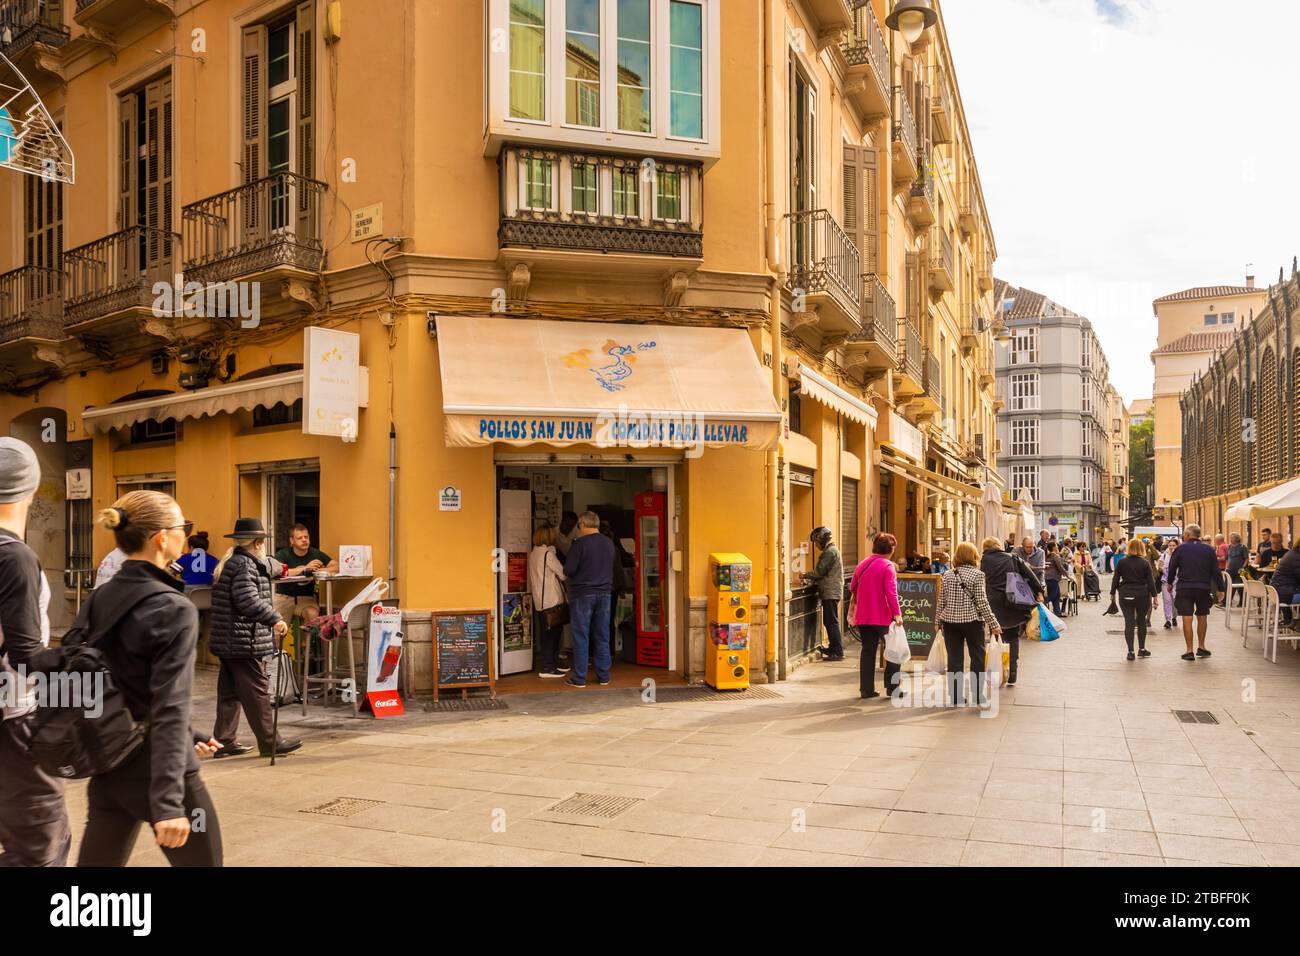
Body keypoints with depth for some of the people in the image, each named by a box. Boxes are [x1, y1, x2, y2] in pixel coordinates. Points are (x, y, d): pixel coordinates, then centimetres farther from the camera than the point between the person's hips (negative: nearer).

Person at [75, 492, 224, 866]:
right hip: (158, 773, -7)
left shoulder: (99, 601, 4)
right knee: (200, 861, 10)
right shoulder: (173, 610, -18)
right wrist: (168, 802, -27)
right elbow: (170, 707, -24)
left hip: (108, 768, 7)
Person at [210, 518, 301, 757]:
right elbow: (248, 600, -27)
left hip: (226, 642, 10)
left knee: (229, 692, 13)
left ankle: (224, 741, 18)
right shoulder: (245, 564, -16)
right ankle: (269, 743, 3)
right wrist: (275, 619, -27)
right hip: (244, 642, -10)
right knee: (257, 691, -4)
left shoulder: (229, 563, 17)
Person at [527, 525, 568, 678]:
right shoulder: (547, 554, -14)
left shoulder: (533, 553, 12)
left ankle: (553, 664, 21)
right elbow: (563, 573, -9)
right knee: (551, 633, -4)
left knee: (553, 632, 15)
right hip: (551, 600, -9)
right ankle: (546, 668, -2)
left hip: (540, 600, 9)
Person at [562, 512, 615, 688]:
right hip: (604, 593, 5)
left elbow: (568, 570, -14)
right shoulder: (609, 543, 7)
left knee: (581, 637, 1)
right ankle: (604, 676, 15)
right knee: (602, 637, 11)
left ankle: (579, 678, 5)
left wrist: (567, 576, 7)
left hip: (582, 594, -5)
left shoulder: (579, 543, -13)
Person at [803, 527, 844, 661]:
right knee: (829, 622, 16)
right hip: (830, 593, 10)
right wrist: (810, 580, 13)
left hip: (831, 593, -10)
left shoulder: (830, 552, -13)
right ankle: (833, 648, 25)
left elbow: (820, 572, -16)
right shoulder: (831, 550, 20)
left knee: (831, 622, -9)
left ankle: (838, 652, -8)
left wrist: (806, 576, -2)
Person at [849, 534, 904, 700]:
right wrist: (897, 613, -18)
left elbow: (852, 588, 14)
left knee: (868, 651, 11)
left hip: (864, 617, 6)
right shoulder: (887, 566, -10)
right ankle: (892, 687, 9)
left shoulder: (862, 566, 9)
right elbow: (891, 592, -18)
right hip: (883, 617, -6)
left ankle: (866, 689, 10)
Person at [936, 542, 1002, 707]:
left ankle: (956, 697, 9)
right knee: (977, 657, 10)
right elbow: (982, 603, -11)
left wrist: (938, 621, 16)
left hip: (950, 621, 3)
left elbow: (942, 601, 5)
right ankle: (978, 696, 11)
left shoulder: (947, 575, 2)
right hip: (972, 620, -3)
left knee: (954, 659, 6)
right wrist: (993, 624, -5)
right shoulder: (977, 575, -8)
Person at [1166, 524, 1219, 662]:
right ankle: (1201, 647, 22)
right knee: (1202, 617, 17)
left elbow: (1172, 568, 2)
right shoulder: (1209, 550, 2)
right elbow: (1215, 571, 2)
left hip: (1184, 588, -2)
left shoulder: (1181, 549, -4)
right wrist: (1219, 589, 8)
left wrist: (1170, 583, 18)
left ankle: (1189, 651, -3)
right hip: (1204, 588, 2)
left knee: (1187, 618, -2)